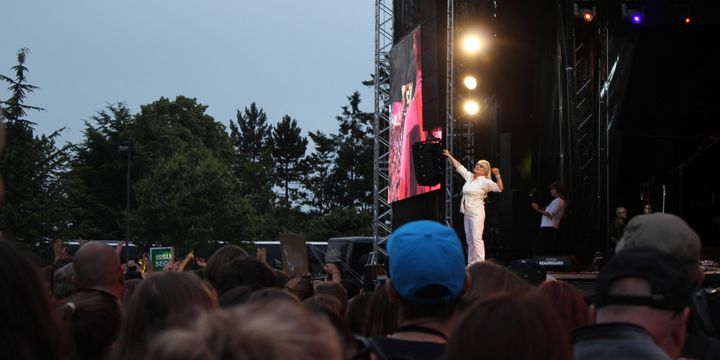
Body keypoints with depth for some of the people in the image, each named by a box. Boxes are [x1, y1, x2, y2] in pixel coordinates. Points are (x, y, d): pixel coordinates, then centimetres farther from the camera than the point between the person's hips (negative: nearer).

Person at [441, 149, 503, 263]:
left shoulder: (485, 182, -10)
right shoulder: (469, 176, 11)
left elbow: (499, 188, -21)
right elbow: (458, 166, 21)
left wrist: (498, 176, -36)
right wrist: (449, 156, 23)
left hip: (477, 214, -8)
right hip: (467, 213, 8)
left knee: (477, 239, -14)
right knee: (470, 240, 11)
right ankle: (471, 263, 16)